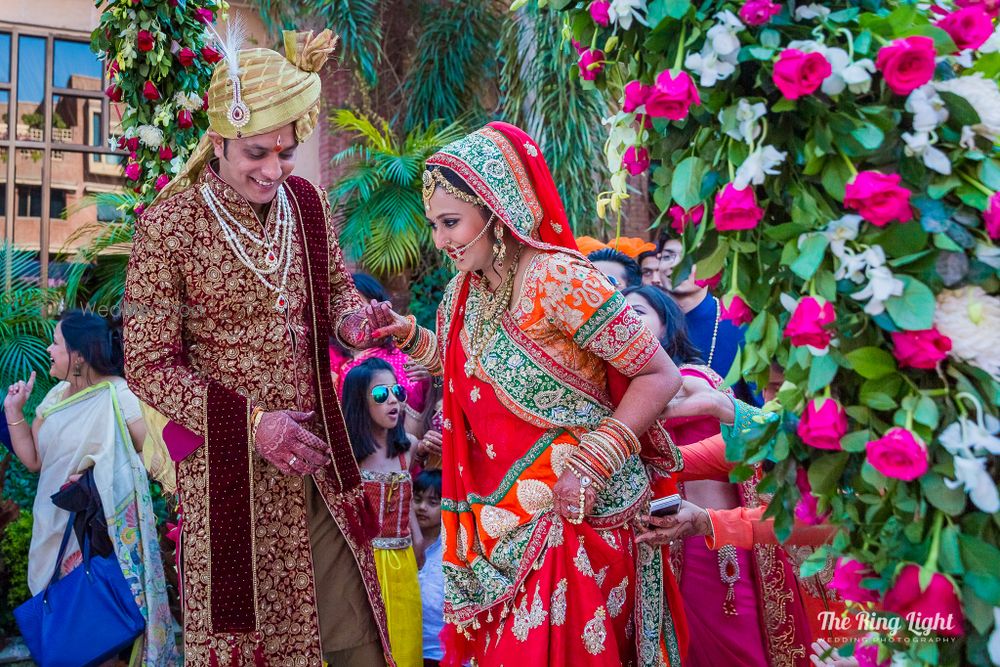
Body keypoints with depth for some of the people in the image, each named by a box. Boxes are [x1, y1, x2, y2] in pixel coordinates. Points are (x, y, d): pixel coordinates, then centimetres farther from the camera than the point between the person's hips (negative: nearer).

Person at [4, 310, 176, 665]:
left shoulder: (117, 395, -13)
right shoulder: (56, 396, 9)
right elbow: (33, 460, 11)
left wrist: (97, 471, -17)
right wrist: (13, 410, 5)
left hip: (108, 527, -7)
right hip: (57, 526, 7)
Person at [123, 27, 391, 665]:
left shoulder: (307, 202, 0)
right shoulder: (168, 226, -13)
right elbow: (148, 366, -10)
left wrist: (354, 317, -9)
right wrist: (251, 422, -19)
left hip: (318, 455, 4)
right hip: (229, 464, -4)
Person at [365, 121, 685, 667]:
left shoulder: (558, 280, -18)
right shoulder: (465, 291, 5)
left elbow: (659, 375, -15)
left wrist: (593, 465, -22)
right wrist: (408, 334, 6)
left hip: (570, 517, -7)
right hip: (498, 517, 7)